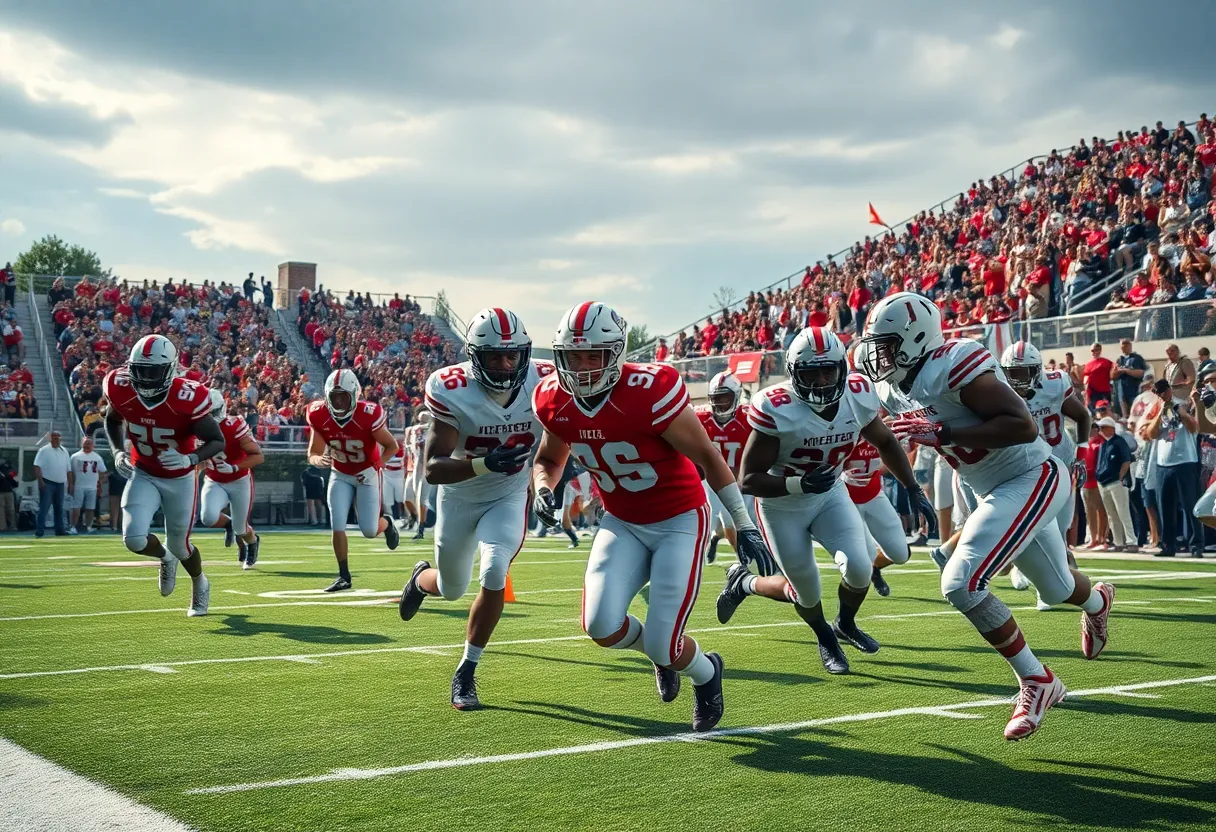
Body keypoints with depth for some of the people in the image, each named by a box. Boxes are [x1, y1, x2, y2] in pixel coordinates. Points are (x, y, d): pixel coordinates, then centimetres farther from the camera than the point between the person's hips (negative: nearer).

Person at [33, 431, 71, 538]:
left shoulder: (64, 451, 13)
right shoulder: (44, 450, -4)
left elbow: (68, 469, 17)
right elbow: (37, 466, -12)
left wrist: (70, 483, 13)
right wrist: (40, 480, -21)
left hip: (60, 484, 6)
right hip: (47, 483, -6)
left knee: (59, 508, 12)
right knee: (44, 508, -9)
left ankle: (59, 529, 20)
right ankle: (39, 531, -10)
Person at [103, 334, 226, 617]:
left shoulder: (187, 398, -29)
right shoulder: (122, 390, -18)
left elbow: (218, 441, -18)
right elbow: (112, 419, 7)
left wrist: (191, 459, -36)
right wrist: (118, 451, -9)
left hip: (179, 479, -2)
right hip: (142, 474, 2)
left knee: (179, 546, 10)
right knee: (134, 539, -17)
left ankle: (201, 585, 46)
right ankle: (164, 556, 22)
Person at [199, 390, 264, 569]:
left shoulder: (234, 427, -26)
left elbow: (259, 457, -24)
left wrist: (234, 467, -35)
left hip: (239, 482, -3)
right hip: (214, 483, 3)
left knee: (240, 529, 5)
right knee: (208, 517, -24)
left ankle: (253, 541, 45)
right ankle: (228, 524, 14)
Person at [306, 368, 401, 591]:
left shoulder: (367, 416, -26)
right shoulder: (320, 417, -16)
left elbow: (391, 446, -12)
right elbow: (313, 453, -7)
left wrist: (375, 467, -22)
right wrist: (318, 459, -31)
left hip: (366, 474, -3)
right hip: (340, 475, 3)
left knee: (369, 530, -6)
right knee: (337, 526, -8)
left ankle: (386, 524, 32)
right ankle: (344, 576, 5)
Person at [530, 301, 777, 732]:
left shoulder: (649, 392, -26)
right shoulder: (555, 401, -8)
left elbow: (707, 457, -15)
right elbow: (549, 460, 14)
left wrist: (745, 527, -11)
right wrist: (543, 489, -10)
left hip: (680, 521, -5)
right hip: (622, 523, 5)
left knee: (663, 645, -12)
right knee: (602, 625, -16)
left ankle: (706, 672, 27)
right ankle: (660, 654, 20)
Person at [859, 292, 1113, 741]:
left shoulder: (953, 365, -26)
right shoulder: (895, 390, 1)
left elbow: (1023, 426, -31)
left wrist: (943, 433, -33)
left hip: (1032, 478, -9)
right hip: (994, 491, 9)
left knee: (961, 584, -21)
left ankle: (1036, 682, -3)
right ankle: (1097, 600, 67)